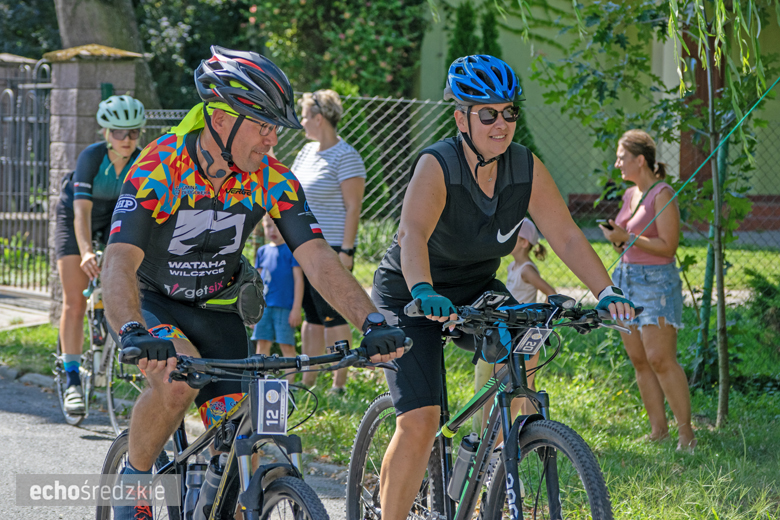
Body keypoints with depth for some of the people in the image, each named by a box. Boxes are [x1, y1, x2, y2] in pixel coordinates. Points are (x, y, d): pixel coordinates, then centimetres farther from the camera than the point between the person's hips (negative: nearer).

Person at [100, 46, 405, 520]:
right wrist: (134, 334, -59)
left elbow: (318, 259, -22)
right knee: (177, 379, -33)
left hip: (215, 307, 4)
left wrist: (373, 322, -38)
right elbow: (120, 264, -40)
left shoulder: (273, 181, -16)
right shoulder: (159, 169, -29)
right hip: (152, 302, -4)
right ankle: (132, 482, -8)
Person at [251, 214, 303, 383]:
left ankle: (290, 382, -1)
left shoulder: (292, 250, -3)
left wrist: (296, 308, -10)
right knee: (262, 344, 3)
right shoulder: (263, 251, 13)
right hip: (264, 306, 5)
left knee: (286, 345, -5)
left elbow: (298, 279, -5)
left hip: (285, 307, -5)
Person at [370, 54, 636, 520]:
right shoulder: (436, 166, -27)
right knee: (420, 425, -16)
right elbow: (413, 234, -42)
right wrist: (424, 293, -61)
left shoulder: (527, 169, -12)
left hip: (476, 291, 5)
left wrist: (607, 292, -28)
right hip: (411, 297, -5)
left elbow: (567, 236, -13)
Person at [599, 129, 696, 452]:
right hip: (627, 278, 8)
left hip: (656, 282, -8)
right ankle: (658, 429, 10)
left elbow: (668, 246, -16)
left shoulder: (662, 195, -11)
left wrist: (627, 238, -18)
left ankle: (686, 432, -7)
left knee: (660, 358, -13)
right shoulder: (630, 194, 14)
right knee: (639, 360, 6)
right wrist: (616, 237, 5)